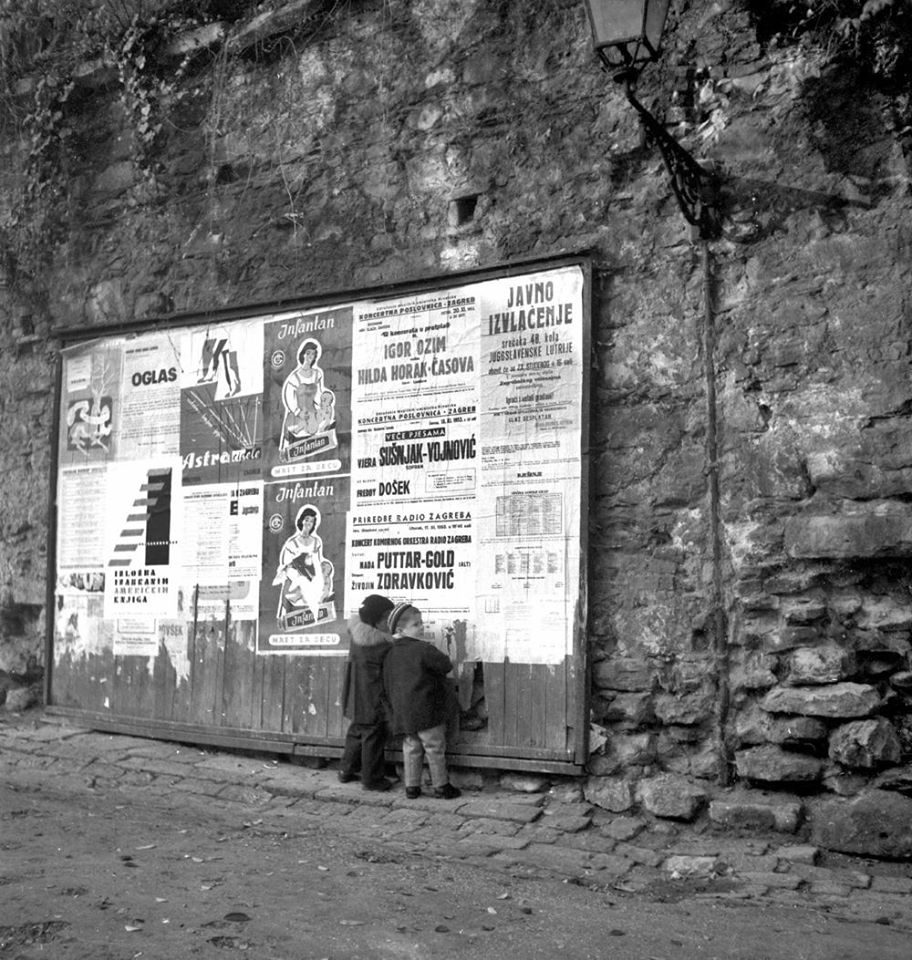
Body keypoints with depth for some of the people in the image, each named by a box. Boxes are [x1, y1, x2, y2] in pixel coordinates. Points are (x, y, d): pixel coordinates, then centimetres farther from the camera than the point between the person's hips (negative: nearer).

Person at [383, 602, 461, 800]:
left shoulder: (390, 655, 9)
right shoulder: (423, 649, -16)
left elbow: (387, 686, 14)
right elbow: (446, 666, -11)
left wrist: (394, 709, 23)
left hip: (402, 713, 7)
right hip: (425, 710, -7)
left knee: (411, 748, 15)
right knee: (435, 748, 4)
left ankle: (412, 786, 18)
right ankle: (441, 786, 12)